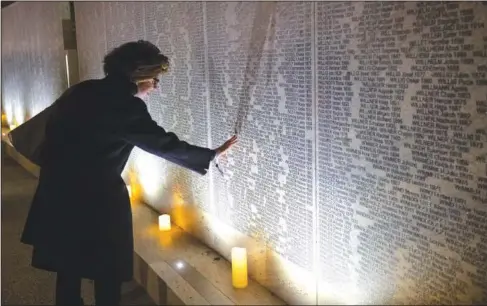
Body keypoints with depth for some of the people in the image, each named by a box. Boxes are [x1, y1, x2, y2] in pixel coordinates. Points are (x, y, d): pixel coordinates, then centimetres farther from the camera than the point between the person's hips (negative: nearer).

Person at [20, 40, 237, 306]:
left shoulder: (79, 91, 5)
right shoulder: (126, 107, -16)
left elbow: (50, 133, 9)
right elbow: (165, 144, -11)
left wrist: (54, 176, 18)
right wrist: (212, 154, 0)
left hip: (58, 192, 7)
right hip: (98, 200, -7)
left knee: (68, 270, 19)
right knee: (108, 274, 11)